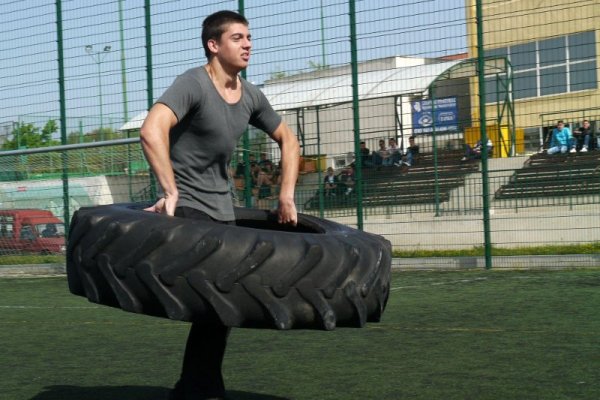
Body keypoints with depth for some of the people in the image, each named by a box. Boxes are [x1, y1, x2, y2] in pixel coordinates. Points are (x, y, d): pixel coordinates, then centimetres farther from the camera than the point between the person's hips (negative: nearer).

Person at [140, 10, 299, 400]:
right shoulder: (193, 84, -16)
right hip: (187, 206, -8)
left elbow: (288, 140, 20)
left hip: (222, 207, 8)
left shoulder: (251, 96, 6)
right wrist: (171, 191, -35)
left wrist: (287, 196, 12)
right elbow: (152, 131, -33)